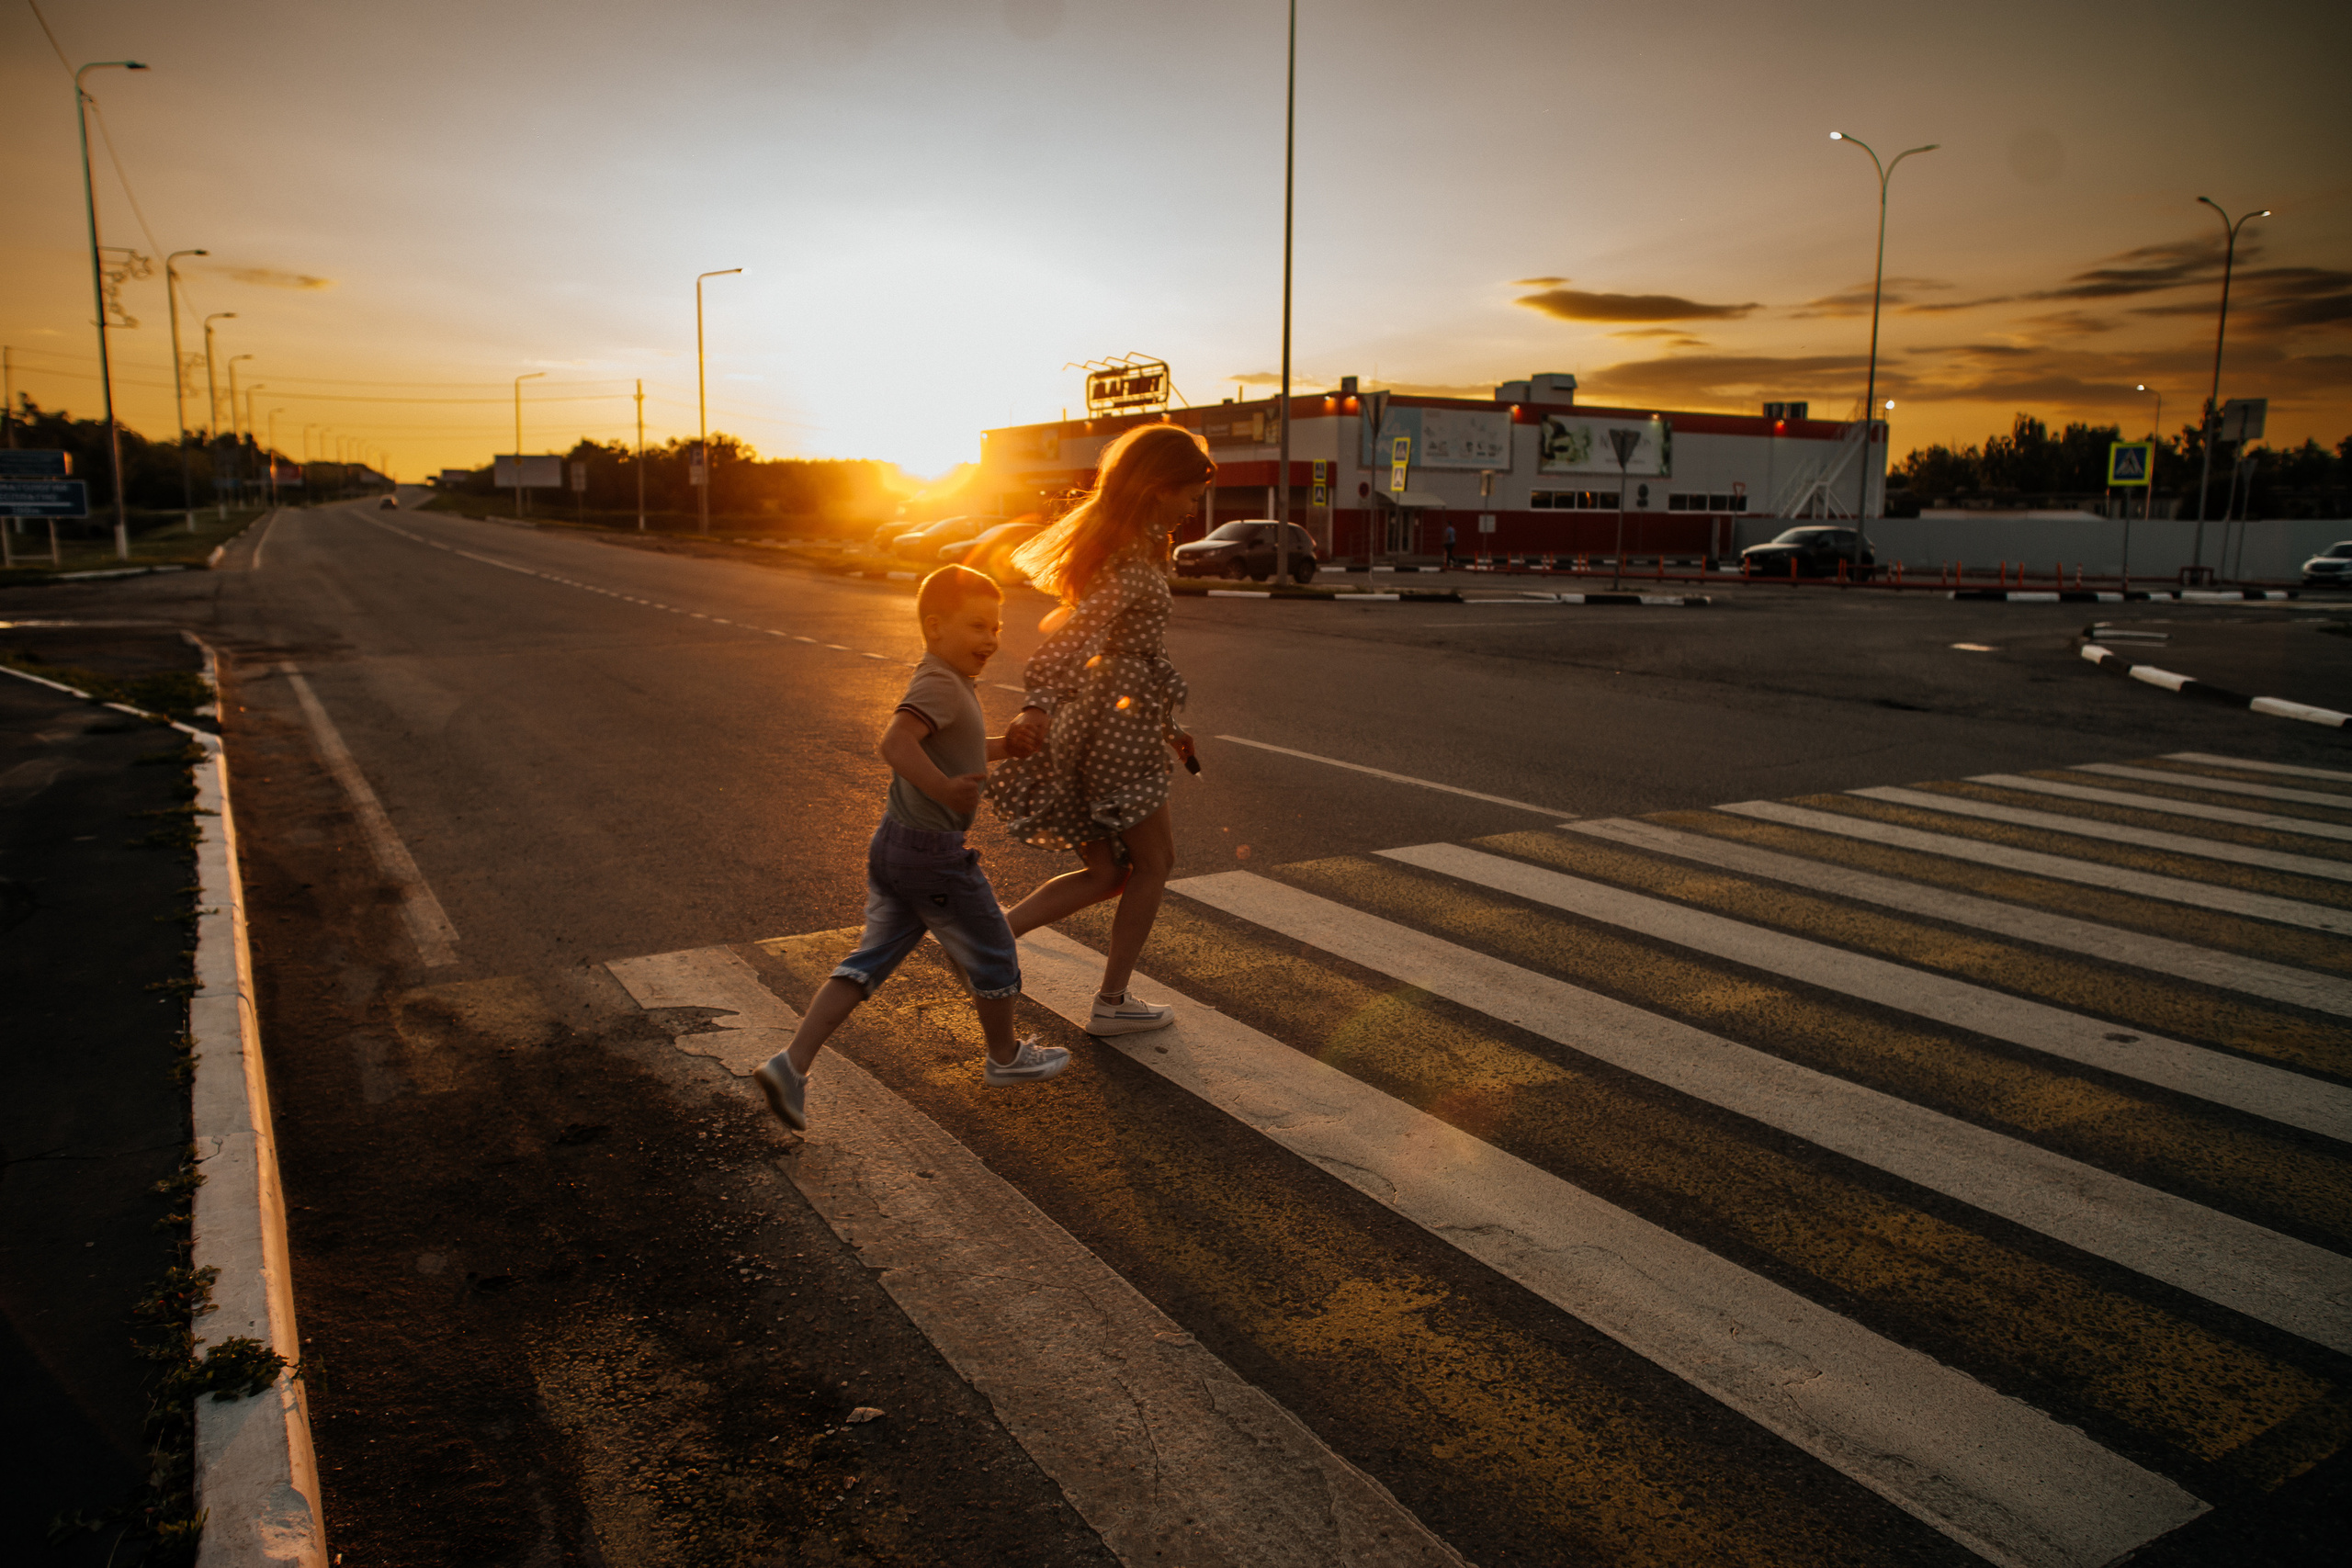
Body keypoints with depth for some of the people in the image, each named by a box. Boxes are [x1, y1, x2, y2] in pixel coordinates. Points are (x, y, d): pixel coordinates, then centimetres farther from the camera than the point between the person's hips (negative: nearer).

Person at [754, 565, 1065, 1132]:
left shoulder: (952, 683, 14)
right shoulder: (940, 685, -19)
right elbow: (896, 743, -34)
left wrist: (1006, 746, 21)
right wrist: (944, 788, -42)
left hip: (893, 845, 9)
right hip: (934, 855, -9)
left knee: (869, 960, 10)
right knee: (992, 956, 11)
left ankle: (792, 1064, 3)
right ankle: (1005, 1057, 31)